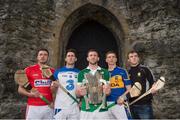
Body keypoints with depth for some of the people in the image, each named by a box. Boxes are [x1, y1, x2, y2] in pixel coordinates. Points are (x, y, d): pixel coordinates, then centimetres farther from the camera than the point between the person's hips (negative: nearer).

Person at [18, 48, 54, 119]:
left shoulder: (52, 71, 7)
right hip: (33, 107, -2)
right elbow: (20, 89, 3)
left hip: (49, 107, 3)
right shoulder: (29, 70, 0)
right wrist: (30, 94, -15)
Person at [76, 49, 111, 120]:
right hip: (86, 109, 0)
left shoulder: (105, 72, 5)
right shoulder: (82, 73, 5)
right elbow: (77, 93, 6)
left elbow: (108, 91, 8)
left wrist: (107, 91, -14)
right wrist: (80, 92, -16)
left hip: (102, 109, 0)